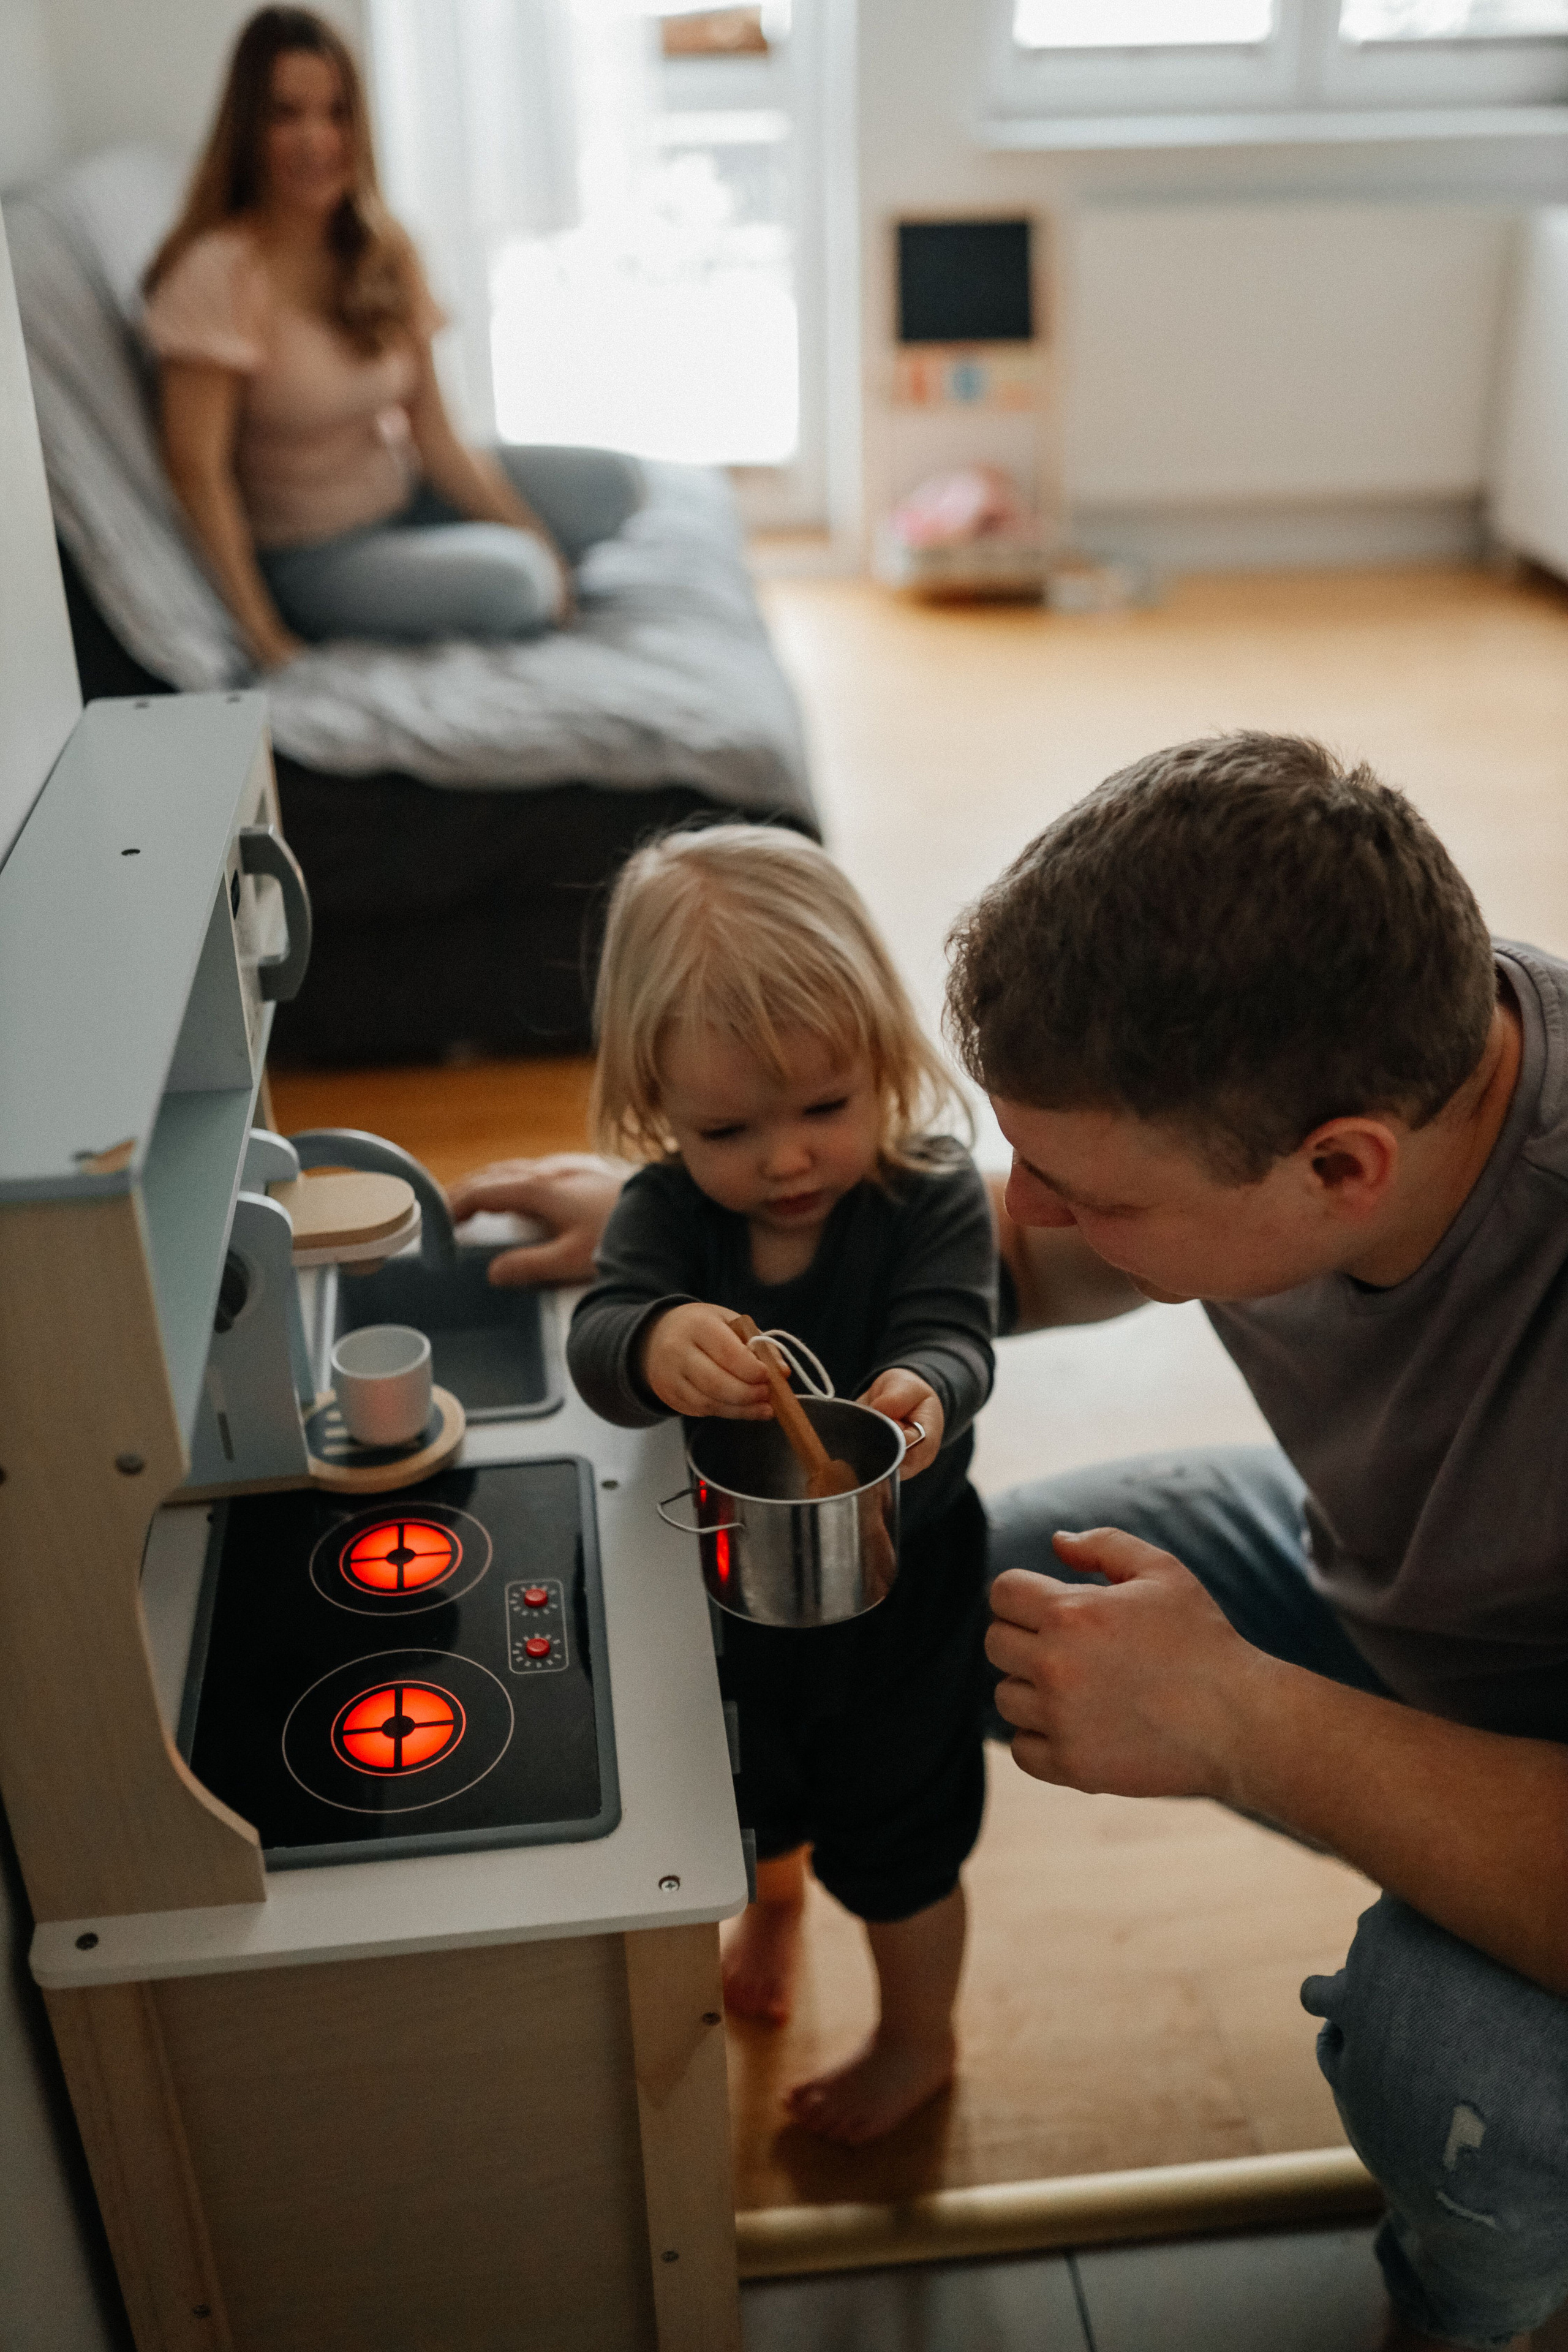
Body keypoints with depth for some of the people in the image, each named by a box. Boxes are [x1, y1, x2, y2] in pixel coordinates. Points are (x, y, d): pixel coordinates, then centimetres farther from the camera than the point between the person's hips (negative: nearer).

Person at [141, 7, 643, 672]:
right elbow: (196, 469, -23)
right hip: (308, 557, -7)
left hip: (404, 493, 7)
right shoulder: (217, 273, -21)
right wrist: (264, 637, -25)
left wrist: (534, 536, -10)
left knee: (614, 484, -1)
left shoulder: (384, 251, 0)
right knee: (508, 578, -30)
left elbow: (434, 436, 0)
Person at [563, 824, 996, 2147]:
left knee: (895, 1828, 16)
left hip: (894, 1581, -3)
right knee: (753, 1784, 30)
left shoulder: (933, 1197, -25)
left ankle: (919, 2042, 46)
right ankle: (774, 1906, 66)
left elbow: (951, 1344, -36)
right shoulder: (669, 1206, -19)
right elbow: (595, 1342, -33)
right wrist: (654, 1347, -58)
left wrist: (920, 1396, -61)